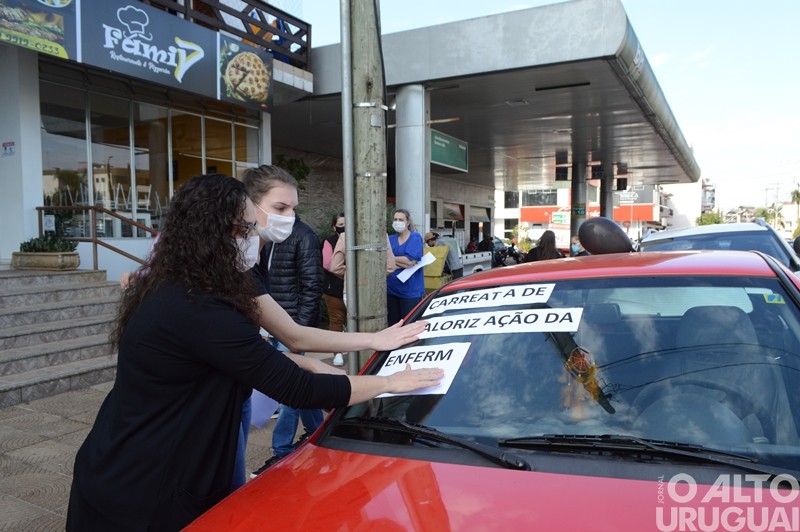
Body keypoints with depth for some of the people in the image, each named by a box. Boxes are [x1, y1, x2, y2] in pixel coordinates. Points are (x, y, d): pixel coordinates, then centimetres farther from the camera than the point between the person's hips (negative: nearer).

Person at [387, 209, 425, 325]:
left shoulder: (415, 238, -3)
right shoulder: (390, 239, 11)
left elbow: (410, 261, -15)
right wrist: (402, 262, -13)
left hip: (410, 291, -5)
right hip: (392, 289, 5)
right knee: (393, 324, 12)